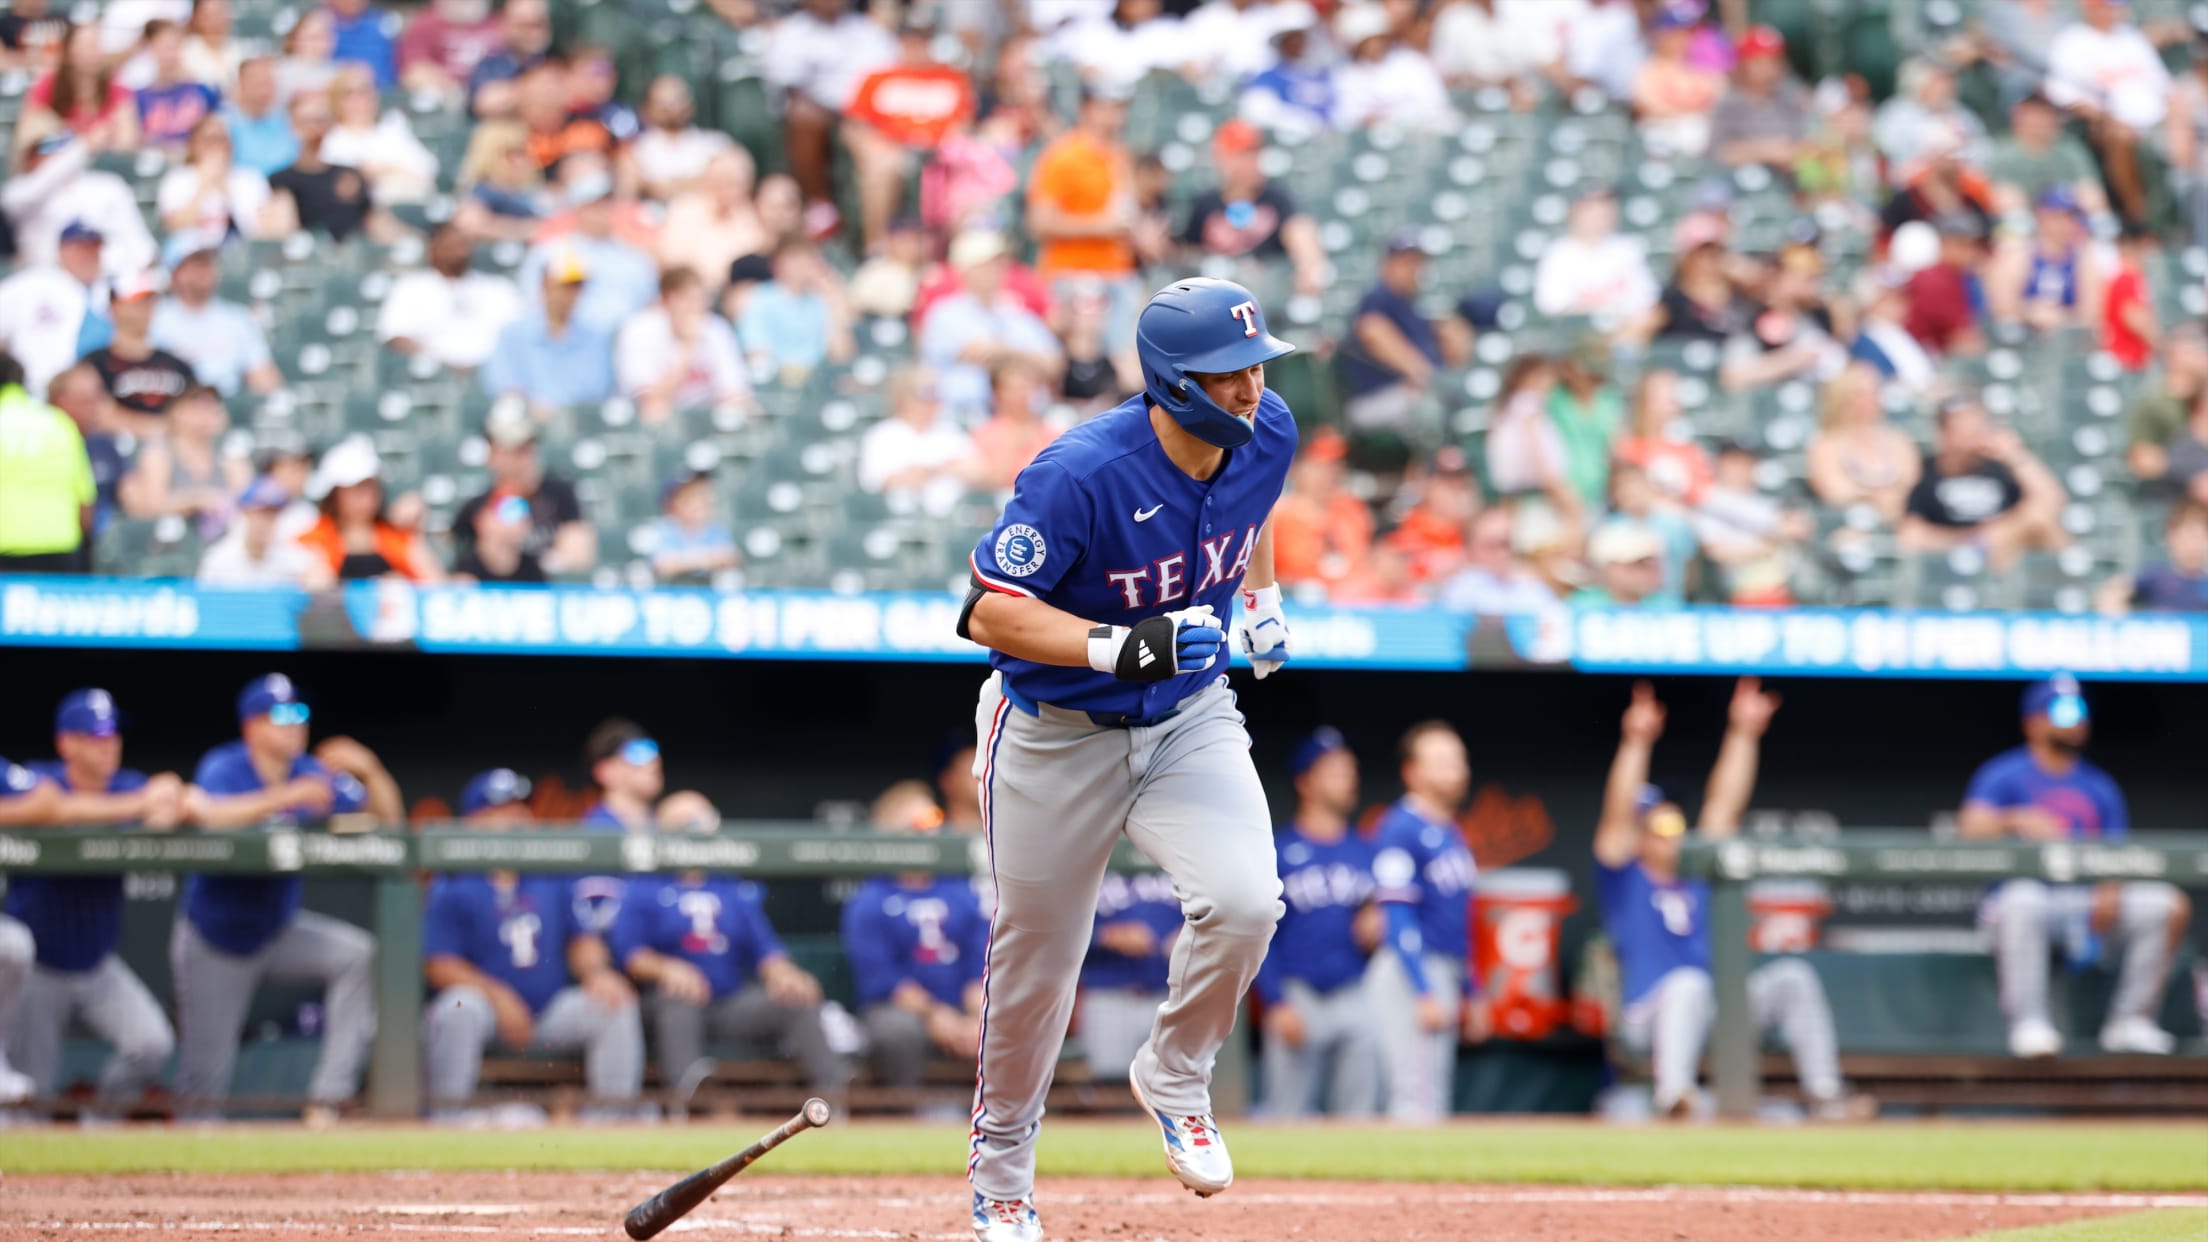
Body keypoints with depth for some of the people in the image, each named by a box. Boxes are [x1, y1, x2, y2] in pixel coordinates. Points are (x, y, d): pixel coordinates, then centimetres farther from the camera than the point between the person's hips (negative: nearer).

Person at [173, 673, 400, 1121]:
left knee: (358, 953, -24)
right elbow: (209, 816, -37)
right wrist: (289, 797, -43)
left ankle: (327, 1100, -23)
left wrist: (368, 770, -22)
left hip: (280, 930, 4)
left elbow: (386, 819, -4)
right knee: (205, 1084, -4)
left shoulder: (313, 776, -3)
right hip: (214, 942, -4)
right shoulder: (223, 768, -15)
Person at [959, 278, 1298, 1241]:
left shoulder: (1267, 433, -10)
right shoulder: (1081, 475, -29)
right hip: (1057, 734, -4)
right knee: (1036, 962, 8)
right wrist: (1119, 646, -37)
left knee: (1244, 902, -21)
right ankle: (1001, 1162, 34)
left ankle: (1175, 1079, 7)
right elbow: (987, 611, -26)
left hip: (1189, 720, 4)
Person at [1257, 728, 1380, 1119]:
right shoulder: (1279, 850, -1)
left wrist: (1376, 930, -4)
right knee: (1287, 1116, -6)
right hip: (1297, 996, -5)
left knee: (1358, 1114, 3)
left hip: (1355, 997, 5)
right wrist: (1277, 1004, -11)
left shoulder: (1364, 851, 14)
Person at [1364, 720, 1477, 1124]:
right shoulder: (1400, 830, -13)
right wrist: (1423, 994, -22)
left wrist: (1468, 988, 19)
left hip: (1444, 975, 9)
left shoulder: (1451, 833, 15)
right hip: (1408, 973, -9)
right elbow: (1398, 918, -17)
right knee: (1417, 1094, -12)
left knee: (1436, 1100, 10)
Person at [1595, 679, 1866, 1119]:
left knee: (1791, 976, -12)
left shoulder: (1699, 871, 20)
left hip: (1718, 1013, 6)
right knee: (1688, 981, -38)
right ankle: (1672, 1098, -54)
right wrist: (1636, 743, -22)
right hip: (1651, 1023, -6)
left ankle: (1825, 1095, -16)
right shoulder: (1624, 879, 5)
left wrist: (1743, 732, 9)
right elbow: (1617, 817, -10)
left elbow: (1724, 803, 16)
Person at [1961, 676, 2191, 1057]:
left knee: (2170, 905, -17)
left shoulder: (2101, 787, 20)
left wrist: (2111, 893, -11)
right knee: (2023, 899, -41)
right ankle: (2028, 1023, -38)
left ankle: (2131, 1021, -12)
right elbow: (1971, 831, -9)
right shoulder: (2003, 775, 7)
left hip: (2089, 902, 4)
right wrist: (2015, 820, -29)